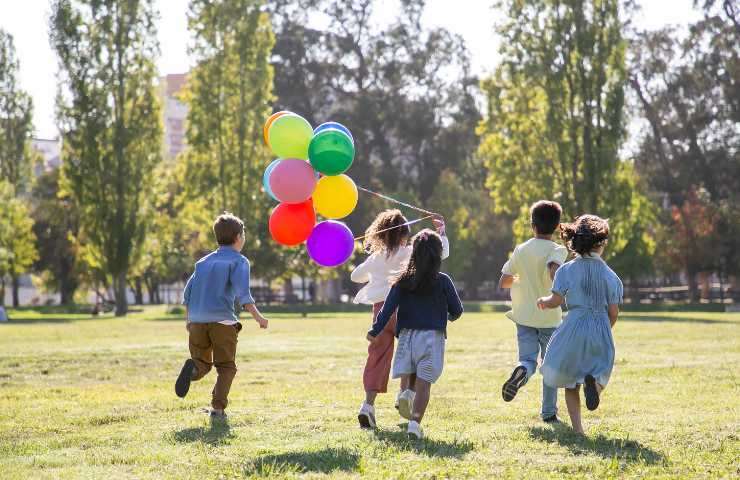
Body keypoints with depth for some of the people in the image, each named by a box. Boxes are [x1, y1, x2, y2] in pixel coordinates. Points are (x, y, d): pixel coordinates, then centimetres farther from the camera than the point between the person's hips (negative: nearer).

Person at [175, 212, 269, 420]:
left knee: (203, 364, 12)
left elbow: (187, 294, 18)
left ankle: (192, 368, -22)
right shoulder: (238, 261, 2)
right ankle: (218, 407, -6)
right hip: (222, 320, -4)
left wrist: (188, 320, 29)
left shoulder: (204, 262, 19)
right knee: (226, 367, 7)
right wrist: (257, 316, -10)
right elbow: (242, 293, -13)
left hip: (197, 320, 4)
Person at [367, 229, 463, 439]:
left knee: (409, 373, 19)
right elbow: (457, 310, 4)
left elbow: (388, 307, -6)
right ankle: (415, 422, -13)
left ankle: (407, 392, -13)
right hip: (432, 336, -2)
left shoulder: (404, 281, 3)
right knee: (424, 383, -1)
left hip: (407, 334, 2)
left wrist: (375, 330, -6)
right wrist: (450, 316, 27)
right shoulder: (442, 281, -2)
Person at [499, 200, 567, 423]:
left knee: (528, 360, 1)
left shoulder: (521, 250, 5)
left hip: (524, 317, 2)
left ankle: (521, 371, -35)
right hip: (549, 318, -2)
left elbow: (503, 282, 7)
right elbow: (554, 271, -30)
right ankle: (549, 412, 16)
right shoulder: (558, 250, -8)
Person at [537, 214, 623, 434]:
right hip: (601, 328, 0)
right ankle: (593, 382, -24)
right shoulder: (610, 275, 2)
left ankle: (577, 428, 4)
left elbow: (556, 300, -10)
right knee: (600, 371, 14)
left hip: (574, 328, 0)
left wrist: (543, 301, 12)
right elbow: (614, 312, 3)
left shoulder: (567, 270, -2)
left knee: (570, 381, 13)